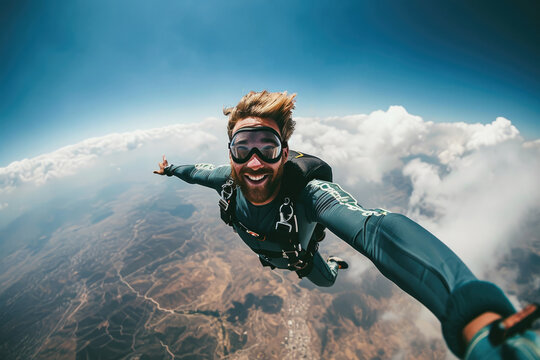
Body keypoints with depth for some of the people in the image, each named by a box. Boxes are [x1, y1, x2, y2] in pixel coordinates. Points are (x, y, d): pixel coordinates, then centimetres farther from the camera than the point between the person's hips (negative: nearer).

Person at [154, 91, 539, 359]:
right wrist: (171, 169, 8)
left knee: (325, 279, 29)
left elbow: (378, 230, -71)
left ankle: (336, 262, 63)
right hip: (264, 252, 3)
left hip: (299, 254, -3)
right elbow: (199, 171, -11)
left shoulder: (307, 191, -53)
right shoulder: (228, 180, -36)